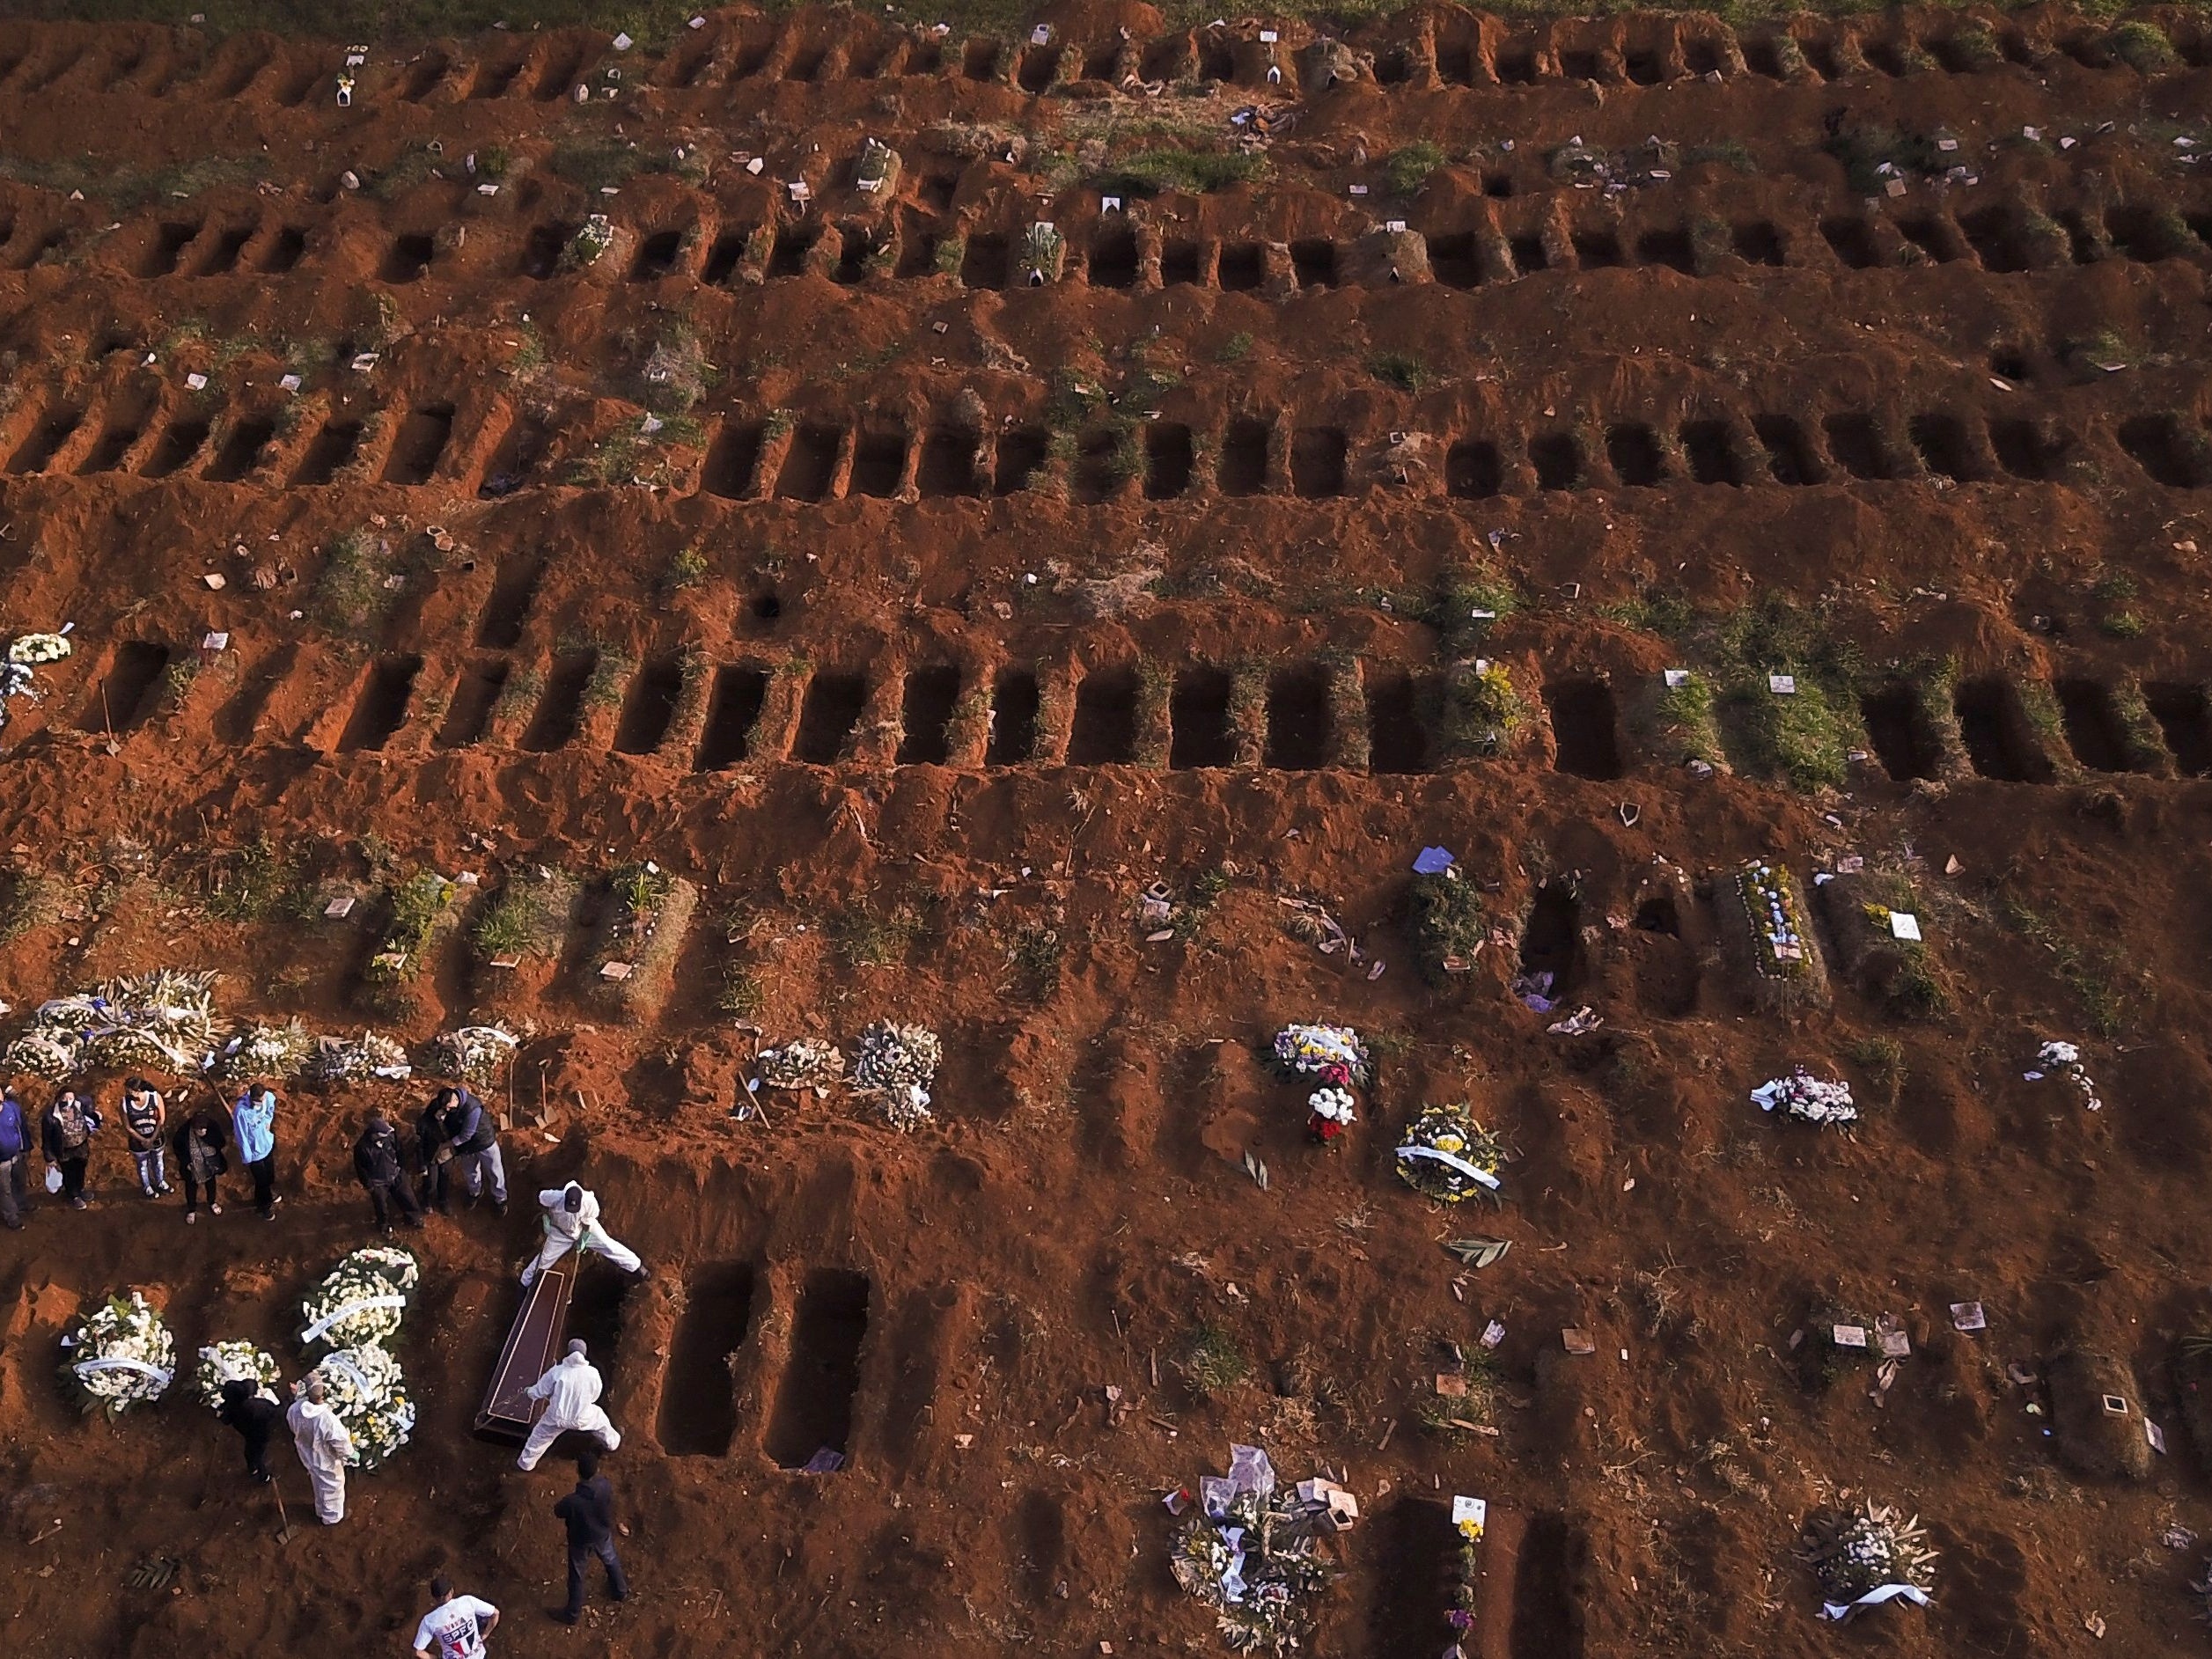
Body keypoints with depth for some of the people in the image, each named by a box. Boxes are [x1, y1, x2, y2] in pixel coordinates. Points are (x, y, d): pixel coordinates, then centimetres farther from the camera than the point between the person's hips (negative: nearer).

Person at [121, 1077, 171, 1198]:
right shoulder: (125, 1103, -26)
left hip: (156, 1138, 1)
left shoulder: (155, 1097, -26)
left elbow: (161, 1119, -14)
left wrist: (152, 1139, -17)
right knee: (143, 1165, 24)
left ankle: (160, 1182, 53)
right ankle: (147, 1187, 50)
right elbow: (128, 1127, -15)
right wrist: (143, 1141, -16)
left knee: (158, 1162, 26)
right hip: (138, 1141, -1)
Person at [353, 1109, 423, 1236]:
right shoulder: (362, 1146, -33)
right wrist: (369, 1186, -9)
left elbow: (398, 1151, -2)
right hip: (378, 1183, -3)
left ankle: (414, 1218, 49)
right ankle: (385, 1227, 50)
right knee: (382, 1207, 20)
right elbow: (360, 1168, -17)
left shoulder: (389, 1135, -23)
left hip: (395, 1176, 4)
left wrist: (402, 1170, 9)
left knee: (407, 1198, 20)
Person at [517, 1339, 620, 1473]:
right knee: (600, 1419, 32)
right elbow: (595, 1395, -2)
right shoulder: (592, 1373, -20)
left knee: (539, 1436, 29)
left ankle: (526, 1463, 48)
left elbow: (538, 1391, -8)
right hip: (581, 1418, 0)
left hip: (557, 1417, 0)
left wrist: (527, 1391, 15)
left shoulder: (556, 1371, -21)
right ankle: (612, 1442, 54)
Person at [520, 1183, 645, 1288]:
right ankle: (525, 1284, 36)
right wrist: (546, 1217, -11)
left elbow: (587, 1222, -18)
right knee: (544, 1258, 12)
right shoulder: (555, 1197, -40)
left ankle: (637, 1266, 14)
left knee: (608, 1245, -1)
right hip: (561, 1232, 1)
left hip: (585, 1229, 0)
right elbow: (541, 1198, -14)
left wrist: (581, 1239, -11)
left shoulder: (590, 1201, -38)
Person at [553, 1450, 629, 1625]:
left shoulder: (572, 1501, -41)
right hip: (603, 1535, 3)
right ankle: (621, 1591, 57)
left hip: (580, 1542, -3)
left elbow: (557, 1511, -17)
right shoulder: (605, 1487, -32)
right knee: (611, 1561, 32)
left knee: (577, 1577, 23)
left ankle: (573, 1613, 45)